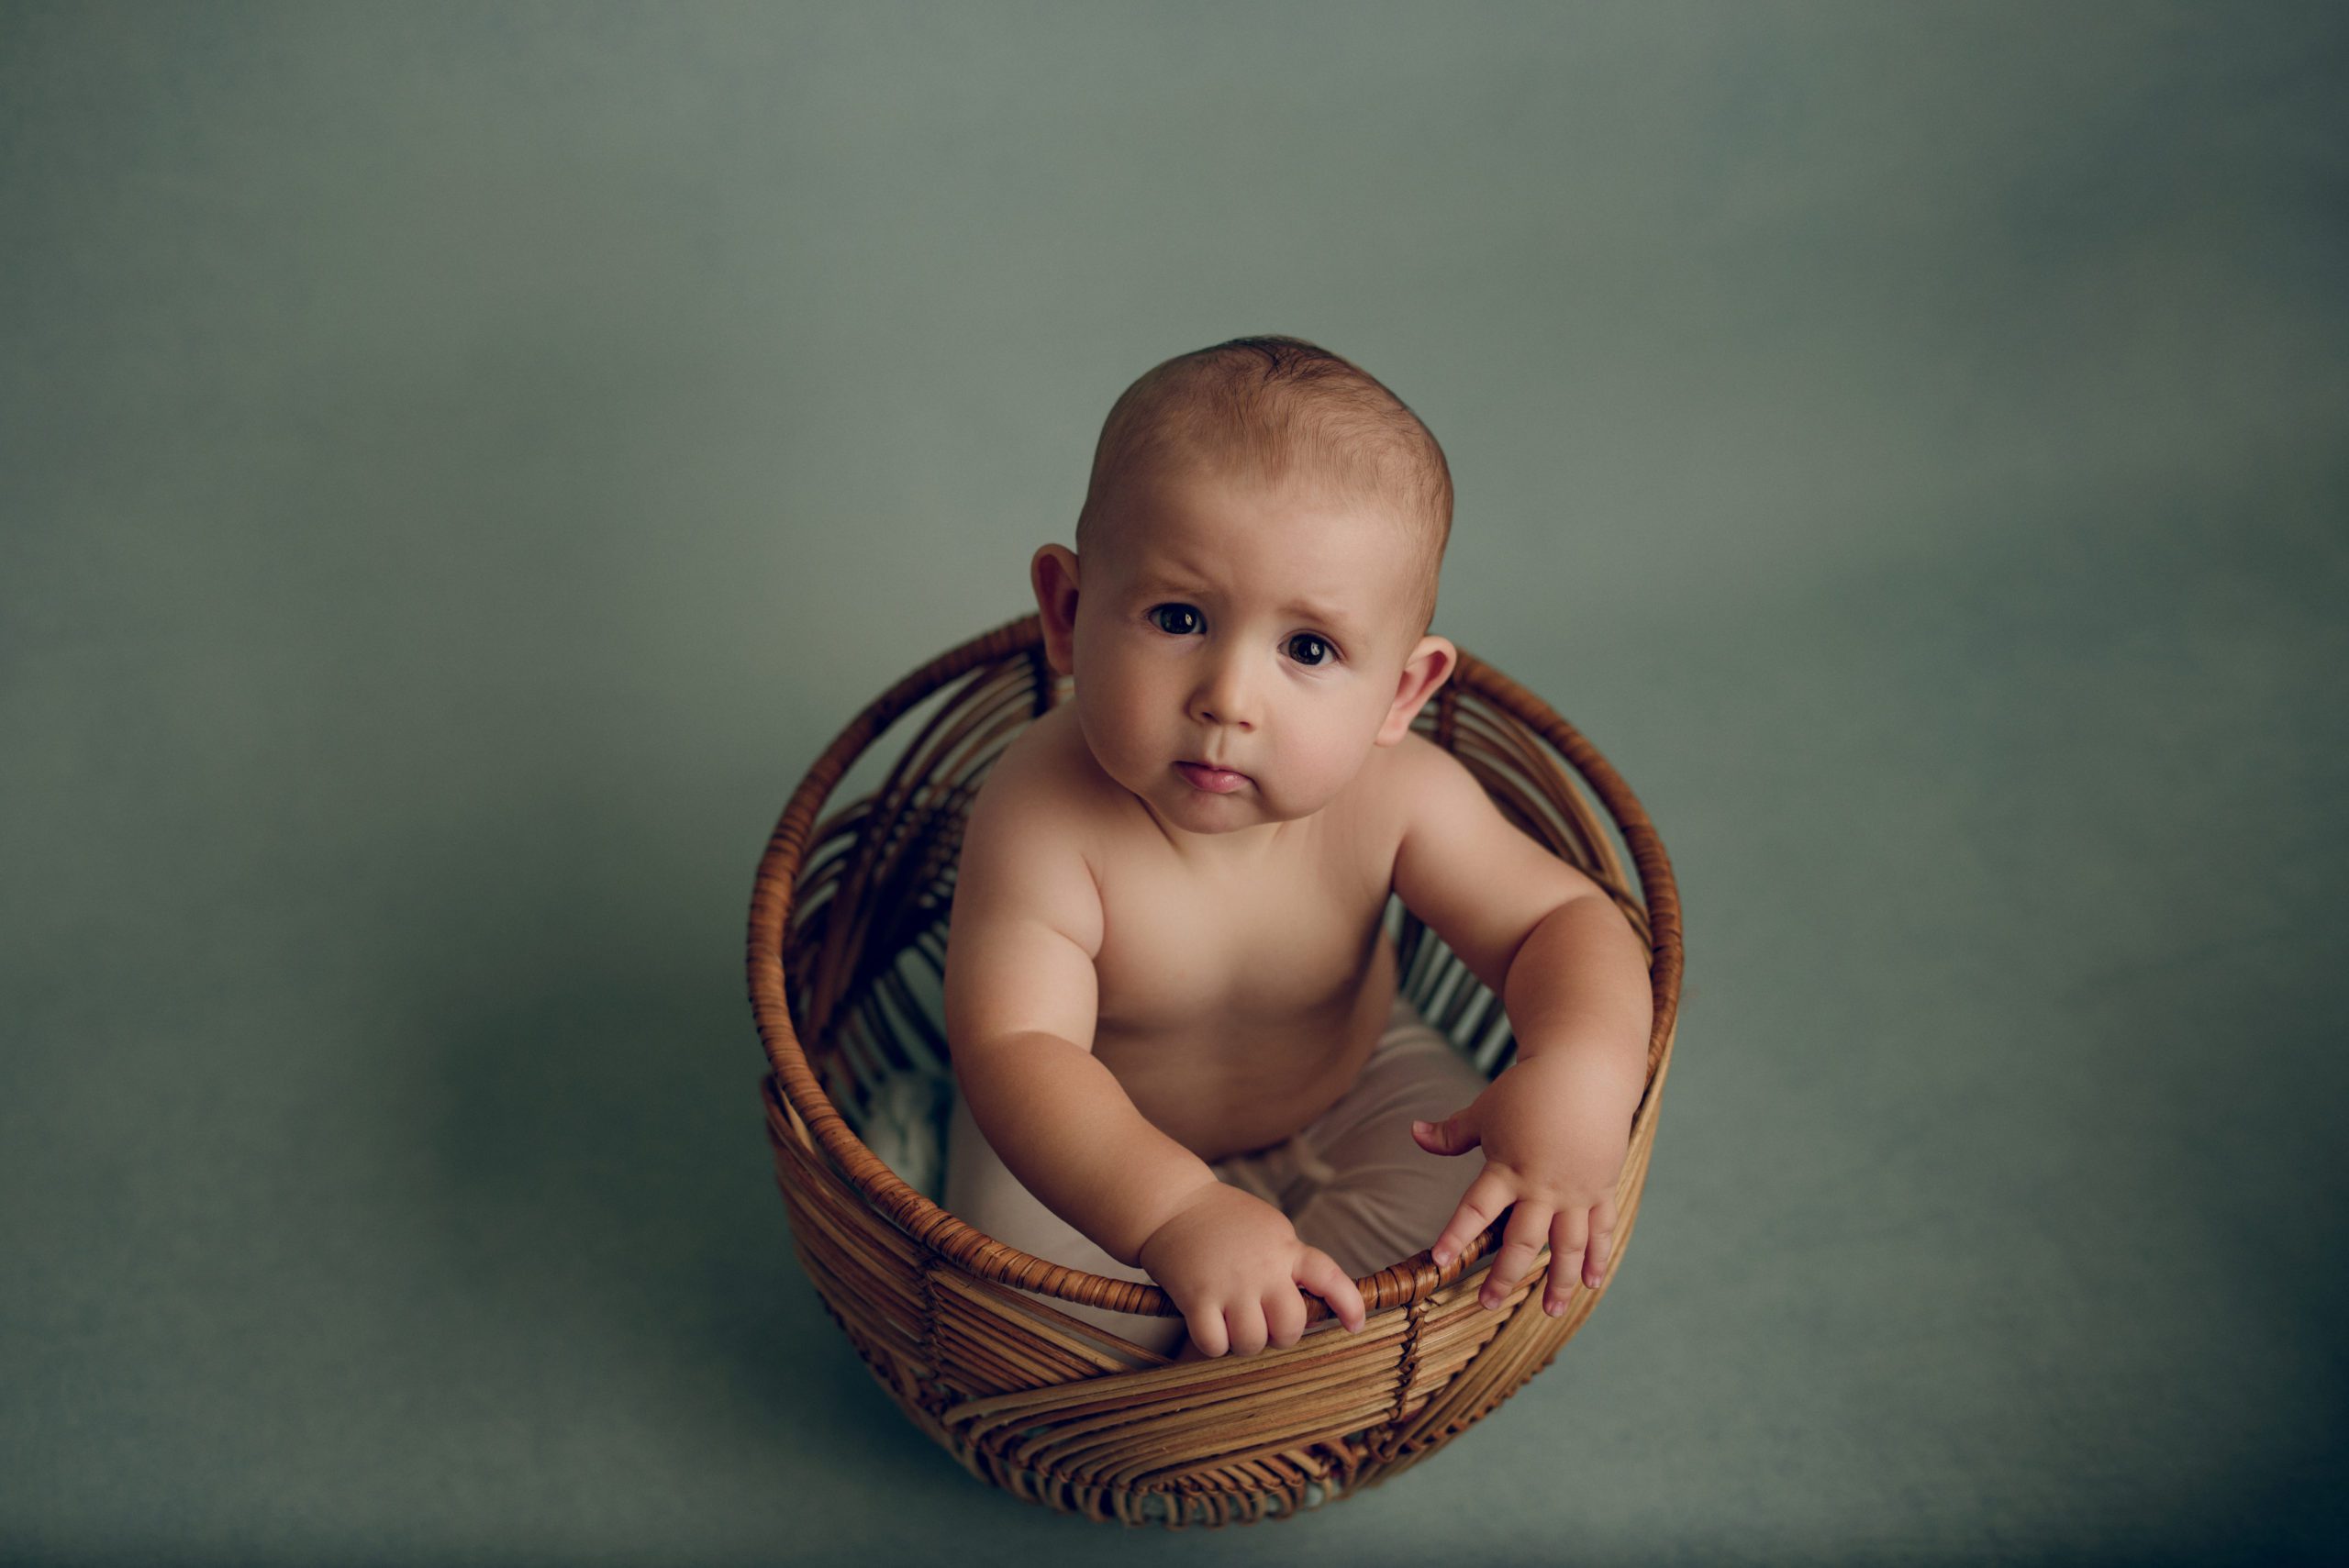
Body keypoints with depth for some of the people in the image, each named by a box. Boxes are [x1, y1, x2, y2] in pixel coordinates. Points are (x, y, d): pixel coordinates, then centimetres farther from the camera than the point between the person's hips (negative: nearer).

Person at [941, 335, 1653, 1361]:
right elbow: (1016, 1047, -41)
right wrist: (1176, 1216, -56)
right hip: (1104, 1140, -2)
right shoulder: (1044, 819, -36)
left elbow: (1564, 922, -20)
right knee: (1025, 1252, -25)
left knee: (1479, 1194, -16)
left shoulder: (1397, 798, -27)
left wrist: (1580, 1073, -43)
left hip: (1344, 1091, 3)